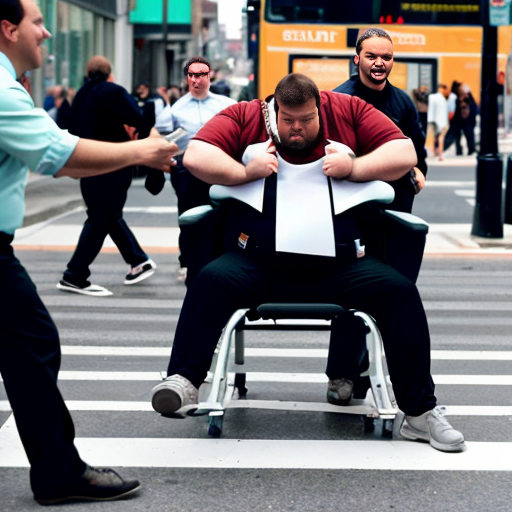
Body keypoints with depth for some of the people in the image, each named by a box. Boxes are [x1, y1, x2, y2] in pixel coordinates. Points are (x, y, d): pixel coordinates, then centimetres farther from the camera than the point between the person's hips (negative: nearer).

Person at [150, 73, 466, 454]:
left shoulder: (349, 111, 9)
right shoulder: (245, 118, 7)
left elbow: (405, 154, 4)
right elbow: (196, 157, -2)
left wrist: (354, 168, -9)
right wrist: (244, 171, -14)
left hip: (339, 266, 1)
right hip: (258, 263, -1)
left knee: (400, 291, -19)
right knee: (212, 280, -30)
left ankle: (420, 411, -11)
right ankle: (183, 383, -30)